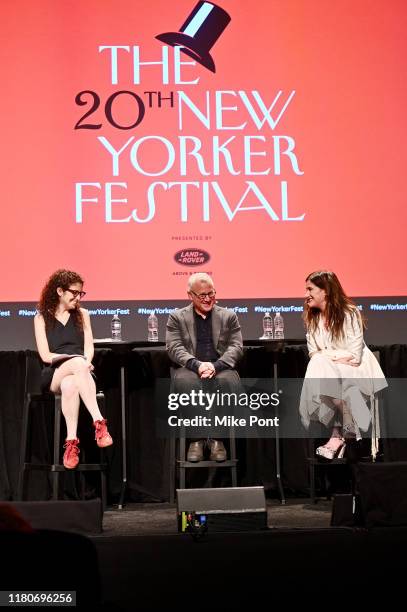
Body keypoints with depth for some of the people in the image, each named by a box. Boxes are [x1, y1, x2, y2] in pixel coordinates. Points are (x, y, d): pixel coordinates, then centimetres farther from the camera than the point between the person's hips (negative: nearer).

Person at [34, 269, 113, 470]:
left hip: (78, 370, 2)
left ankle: (71, 442, -47)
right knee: (78, 363, -39)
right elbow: (46, 355, 0)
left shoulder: (82, 314, 18)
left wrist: (84, 365, -14)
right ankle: (99, 422, -49)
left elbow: (89, 348, 10)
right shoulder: (42, 317, 10)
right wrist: (78, 361, -13)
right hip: (53, 375, -2)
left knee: (70, 385, -39)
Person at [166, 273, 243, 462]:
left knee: (228, 381, -36)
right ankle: (196, 439, -25)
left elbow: (236, 347, 6)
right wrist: (197, 365, -18)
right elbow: (174, 348, 1)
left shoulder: (229, 316, 17)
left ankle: (217, 439, -24)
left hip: (221, 368, 1)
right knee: (185, 381, -37)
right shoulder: (177, 318, 14)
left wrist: (215, 366, -14)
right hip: (191, 368, 0)